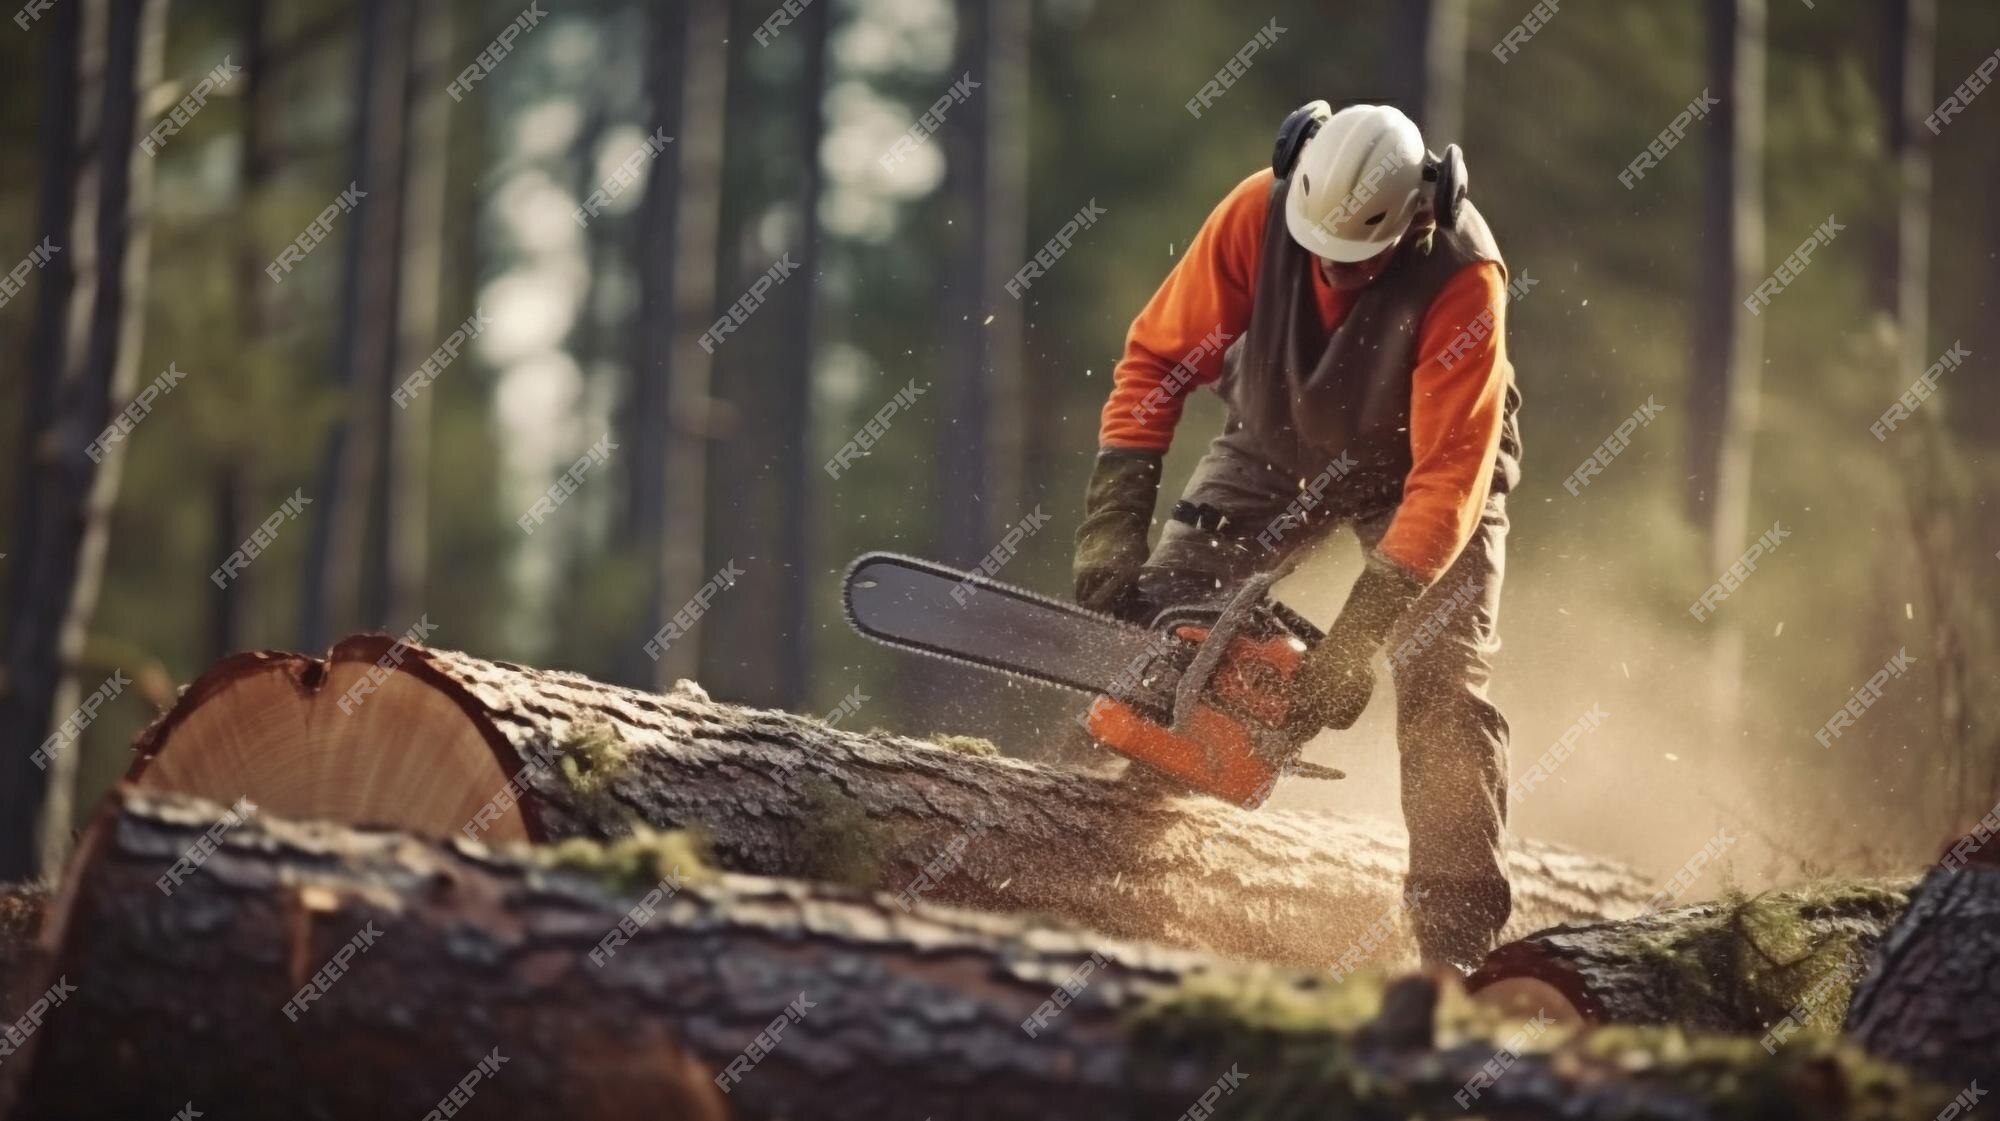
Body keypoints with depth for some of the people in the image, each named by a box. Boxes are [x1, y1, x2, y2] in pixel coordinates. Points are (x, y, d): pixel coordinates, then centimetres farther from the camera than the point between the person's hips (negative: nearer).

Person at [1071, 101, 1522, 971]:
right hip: (1278, 443, 4)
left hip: (1418, 467, -3)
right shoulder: (1260, 210, -28)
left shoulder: (1461, 279, -36)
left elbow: (1448, 477, -36)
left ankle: (1460, 947, -15)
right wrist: (1113, 530, -28)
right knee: (1147, 619, -8)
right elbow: (1158, 355, -21)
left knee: (1441, 689, -17)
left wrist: (1357, 637, -42)